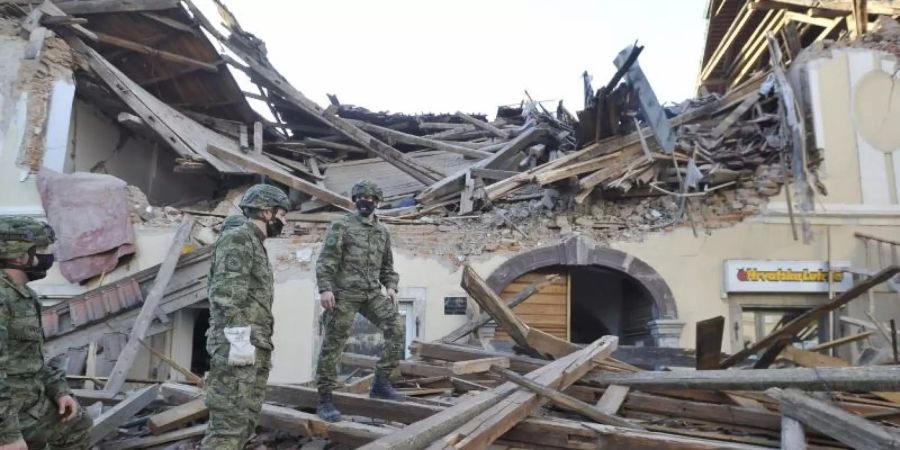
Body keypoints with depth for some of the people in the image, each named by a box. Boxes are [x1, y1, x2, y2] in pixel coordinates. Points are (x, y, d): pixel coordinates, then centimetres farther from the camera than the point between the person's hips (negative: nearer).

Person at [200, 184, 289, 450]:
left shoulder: (255, 244, 22)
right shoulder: (238, 238, -7)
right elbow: (226, 293, -18)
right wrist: (239, 338, -23)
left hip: (255, 346, 10)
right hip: (238, 344, -10)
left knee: (246, 419, 11)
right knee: (230, 420, -8)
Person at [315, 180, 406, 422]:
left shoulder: (382, 232, 16)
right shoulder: (341, 225, -2)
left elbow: (387, 265, 22)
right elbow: (326, 260, -9)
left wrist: (391, 286, 6)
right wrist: (325, 288, -20)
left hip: (372, 293, 5)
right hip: (344, 293, -5)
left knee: (396, 328, -9)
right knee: (333, 344, -3)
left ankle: (381, 383, 3)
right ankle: (325, 400, 8)